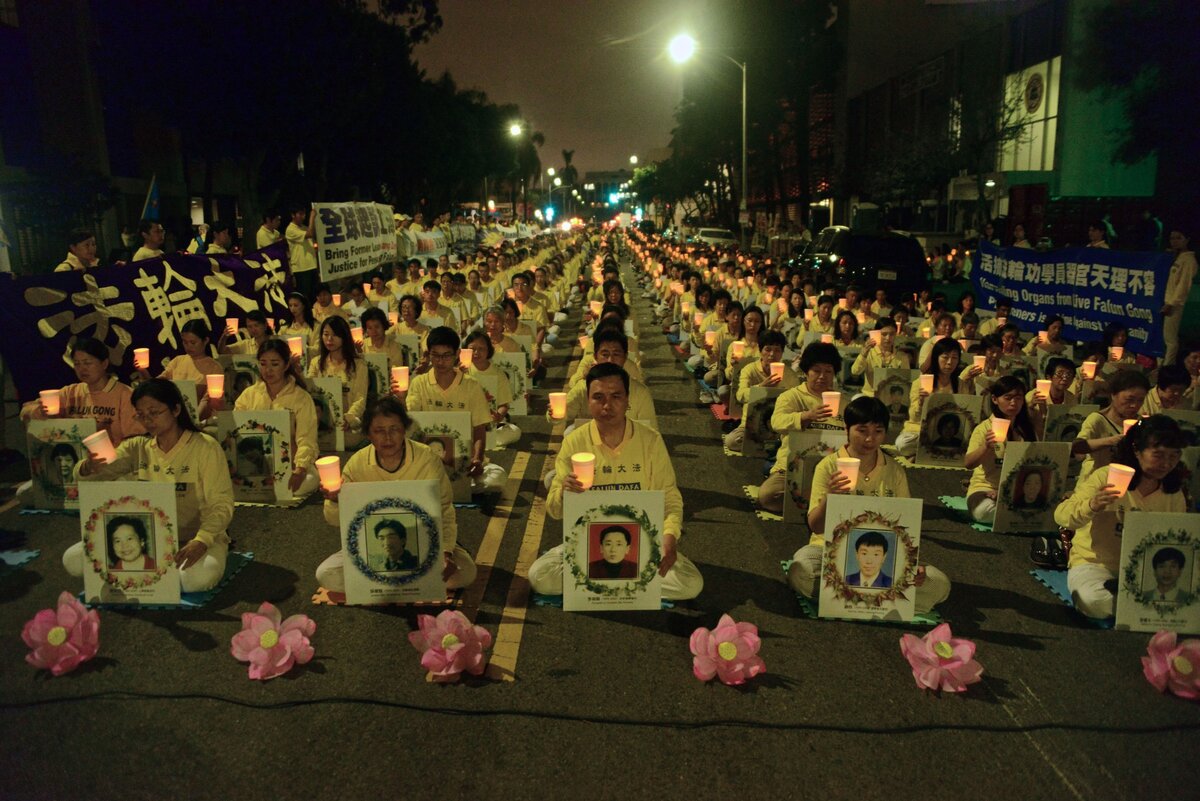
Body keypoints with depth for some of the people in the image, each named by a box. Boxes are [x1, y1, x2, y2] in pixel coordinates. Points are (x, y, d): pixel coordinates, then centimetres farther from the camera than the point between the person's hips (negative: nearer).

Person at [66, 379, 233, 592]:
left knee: (196, 578, -35)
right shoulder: (137, 448, 5)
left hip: (194, 539, -3)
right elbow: (81, 474, -3)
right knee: (72, 560, -12)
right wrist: (88, 468, -29)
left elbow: (221, 504, -13)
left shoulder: (205, 447, -9)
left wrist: (200, 542, -30)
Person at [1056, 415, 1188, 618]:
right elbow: (1061, 516, -17)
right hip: (1094, 563, -4)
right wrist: (1091, 506, -37)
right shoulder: (1106, 478, -11)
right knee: (1095, 601, -37)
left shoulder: (1175, 495, 6)